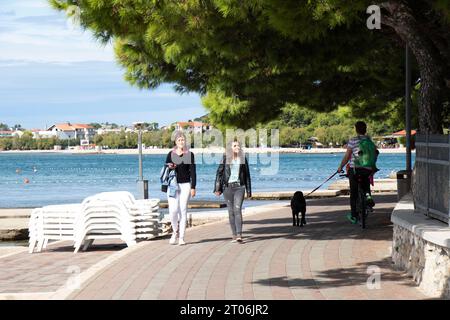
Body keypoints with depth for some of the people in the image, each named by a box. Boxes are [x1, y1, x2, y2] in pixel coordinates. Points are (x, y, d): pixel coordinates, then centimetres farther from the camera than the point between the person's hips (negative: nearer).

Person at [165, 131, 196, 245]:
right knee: (173, 210, -9)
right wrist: (169, 167, -11)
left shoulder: (189, 155, 4)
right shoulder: (171, 154, 7)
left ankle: (181, 237, 4)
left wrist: (193, 187, -5)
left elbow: (193, 172, 2)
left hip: (185, 185, -1)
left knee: (183, 210, -1)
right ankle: (175, 232, 16)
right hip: (173, 185, 1)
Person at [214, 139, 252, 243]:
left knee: (237, 210, -14)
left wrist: (249, 190, 12)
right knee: (231, 211, 4)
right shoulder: (225, 158, 3)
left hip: (239, 187, -1)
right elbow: (219, 173, 3)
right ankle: (234, 235, 11)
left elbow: (247, 175, 13)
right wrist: (217, 188, -4)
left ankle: (239, 235, -21)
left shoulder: (243, 158, 8)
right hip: (228, 187, 1)